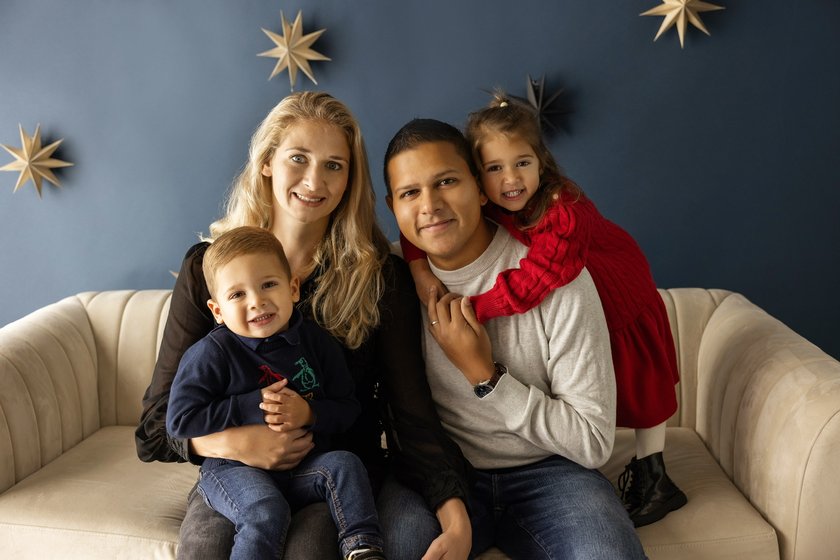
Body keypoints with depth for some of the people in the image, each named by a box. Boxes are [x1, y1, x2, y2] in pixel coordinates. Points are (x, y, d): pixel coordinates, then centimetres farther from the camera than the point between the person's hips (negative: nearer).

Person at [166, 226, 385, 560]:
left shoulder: (317, 342, 2)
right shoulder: (211, 353, -9)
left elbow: (347, 409, 5)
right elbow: (180, 420, -13)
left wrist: (310, 413, -18)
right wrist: (252, 407, -17)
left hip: (304, 467, 4)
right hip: (234, 468, -3)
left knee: (345, 464, -21)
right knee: (266, 512, -30)